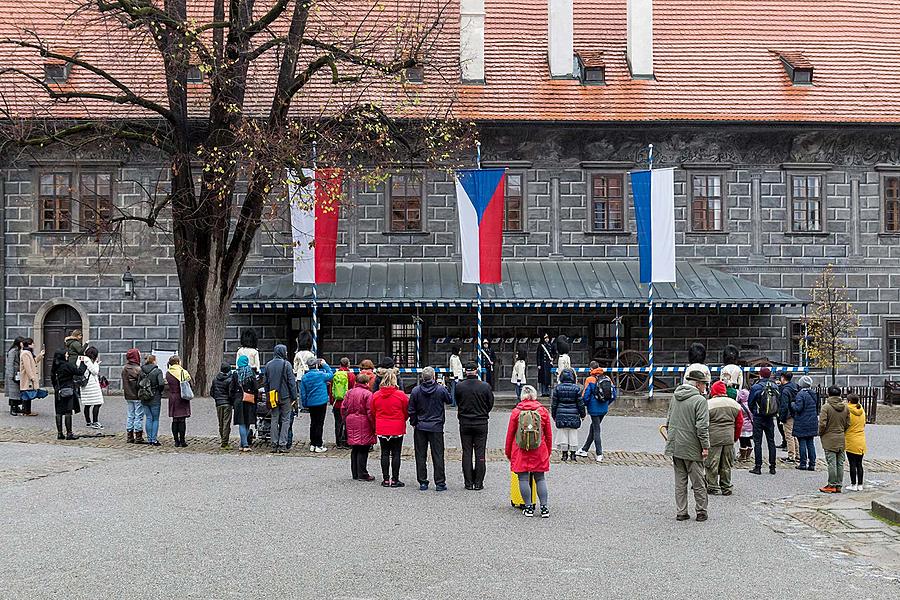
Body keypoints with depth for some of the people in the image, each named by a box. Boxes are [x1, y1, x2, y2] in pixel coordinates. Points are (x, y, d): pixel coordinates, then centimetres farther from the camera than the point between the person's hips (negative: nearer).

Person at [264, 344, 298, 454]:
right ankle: (282, 445, -3)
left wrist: (267, 397, 19)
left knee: (274, 420, 9)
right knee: (285, 420, 1)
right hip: (285, 396, -4)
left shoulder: (268, 365, 7)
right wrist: (294, 397, -4)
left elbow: (266, 382, 12)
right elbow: (292, 382, -9)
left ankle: (274, 445, 8)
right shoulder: (286, 364, -9)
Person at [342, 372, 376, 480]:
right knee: (363, 450, -2)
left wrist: (346, 420, 20)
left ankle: (355, 474, 17)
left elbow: (343, 408, 11)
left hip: (351, 423, 6)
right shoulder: (367, 394, -11)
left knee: (354, 450, 13)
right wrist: (373, 426, -7)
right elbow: (370, 412, -13)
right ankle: (362, 474, 0)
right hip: (363, 424, -6)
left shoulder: (349, 393, 8)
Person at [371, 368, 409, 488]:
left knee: (385, 453, 8)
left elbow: (373, 412, 8)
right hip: (397, 429, -3)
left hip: (381, 429, 3)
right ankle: (395, 480, 4)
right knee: (396, 454, 2)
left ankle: (385, 479, 10)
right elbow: (407, 412, -1)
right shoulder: (400, 395, -11)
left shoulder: (376, 395, -2)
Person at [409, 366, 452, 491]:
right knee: (438, 455, 3)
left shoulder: (416, 390, -4)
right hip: (436, 427, -1)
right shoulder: (441, 389, -8)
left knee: (421, 455, 8)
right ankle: (440, 483, 2)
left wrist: (413, 423, 13)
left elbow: (411, 410, 0)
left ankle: (422, 482, 10)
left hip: (420, 427, 1)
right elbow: (449, 400, 10)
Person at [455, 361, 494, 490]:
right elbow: (490, 404, 1)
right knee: (480, 454, 6)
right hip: (481, 423, -1)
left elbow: (457, 402, 4)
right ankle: (478, 482, 6)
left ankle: (468, 482, 7)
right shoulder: (485, 386, -9)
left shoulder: (459, 386, -9)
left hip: (465, 423, 1)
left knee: (466, 454, 7)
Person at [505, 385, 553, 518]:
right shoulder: (543, 411, 1)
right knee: (540, 479, 8)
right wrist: (548, 451, 19)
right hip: (539, 451, 2)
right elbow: (549, 434, 7)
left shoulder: (516, 411, -3)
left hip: (520, 451, -2)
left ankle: (528, 507, 4)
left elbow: (510, 434, 2)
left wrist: (508, 452, 13)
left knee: (523, 478, 4)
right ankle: (544, 507, 3)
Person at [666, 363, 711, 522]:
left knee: (680, 481, 12)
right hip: (692, 449, -6)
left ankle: (681, 512, 14)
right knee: (698, 482, 6)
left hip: (675, 447, 6)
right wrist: (705, 447, -11)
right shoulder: (700, 400, -15)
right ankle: (701, 512, 14)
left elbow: (668, 421, 16)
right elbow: (702, 427, -18)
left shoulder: (675, 397, 8)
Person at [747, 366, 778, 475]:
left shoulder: (755, 387, -12)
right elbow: (779, 401, 6)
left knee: (758, 442, 1)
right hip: (770, 418, 4)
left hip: (758, 418, -4)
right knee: (771, 442, 10)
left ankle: (758, 467, -1)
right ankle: (772, 467, 11)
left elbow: (750, 403, -3)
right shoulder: (775, 387, -2)